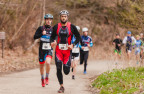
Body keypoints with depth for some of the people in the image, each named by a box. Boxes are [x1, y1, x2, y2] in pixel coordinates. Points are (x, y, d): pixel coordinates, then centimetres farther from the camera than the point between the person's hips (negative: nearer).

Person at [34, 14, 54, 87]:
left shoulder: (53, 29, 2)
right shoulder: (41, 28, -1)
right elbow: (35, 37, -7)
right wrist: (42, 34, -23)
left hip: (49, 50, -1)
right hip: (42, 50, 1)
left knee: (48, 63, -24)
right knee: (41, 65, 10)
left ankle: (47, 78, -3)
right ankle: (42, 79, 32)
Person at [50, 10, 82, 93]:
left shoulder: (72, 27, -2)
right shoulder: (56, 27, 3)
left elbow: (78, 37, 4)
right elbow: (52, 36, 11)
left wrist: (73, 45, -10)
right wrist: (52, 42, -11)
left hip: (68, 50, -1)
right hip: (58, 50, 1)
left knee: (66, 71, -5)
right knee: (58, 68, -10)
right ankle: (61, 86, 2)